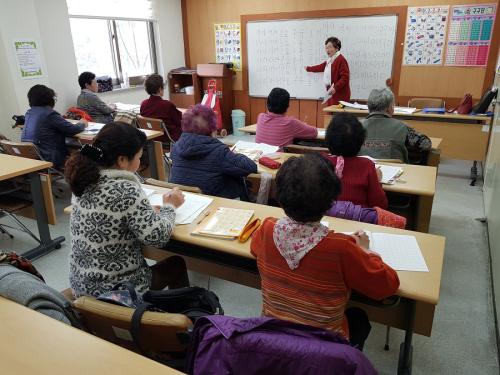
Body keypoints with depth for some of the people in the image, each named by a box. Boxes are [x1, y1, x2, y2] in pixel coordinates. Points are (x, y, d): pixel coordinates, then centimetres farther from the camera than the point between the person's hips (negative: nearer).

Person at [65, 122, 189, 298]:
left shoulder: (88, 181, -4)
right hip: (118, 291, -7)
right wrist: (169, 206, -7)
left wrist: (148, 210, -3)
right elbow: (158, 236, -23)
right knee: (177, 264, 19)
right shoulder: (126, 190, -27)